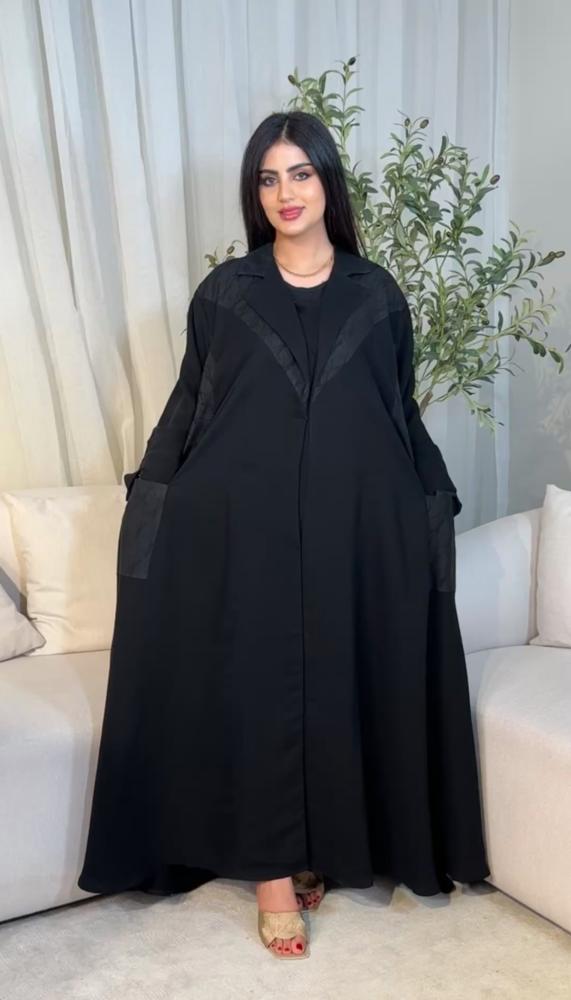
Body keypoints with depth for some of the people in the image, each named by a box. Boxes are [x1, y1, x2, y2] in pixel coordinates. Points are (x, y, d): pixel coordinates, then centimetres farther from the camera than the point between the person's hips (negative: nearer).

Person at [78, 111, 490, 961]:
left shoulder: (377, 295, 7)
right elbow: (186, 408, 6)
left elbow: (404, 414, 10)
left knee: (346, 682, 7)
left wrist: (434, 512, 8)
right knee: (256, 688, 2)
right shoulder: (224, 292, 4)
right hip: (243, 524, -1)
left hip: (355, 525, 1)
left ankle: (319, 847, 27)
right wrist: (153, 509, 1)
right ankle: (273, 867, 16)